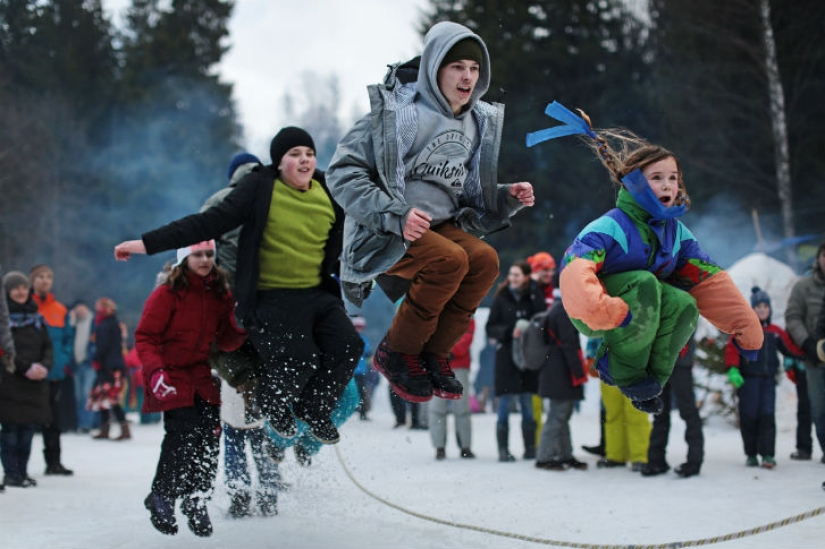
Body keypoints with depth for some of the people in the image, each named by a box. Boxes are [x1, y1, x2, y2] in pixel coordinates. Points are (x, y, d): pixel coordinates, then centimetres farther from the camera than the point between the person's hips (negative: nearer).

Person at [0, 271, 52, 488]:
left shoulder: (36, 317, 16)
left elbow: (47, 346, 14)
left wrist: (44, 366, -6)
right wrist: (26, 368, -15)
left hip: (34, 383, 5)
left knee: (28, 428, 4)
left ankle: (23, 472, 11)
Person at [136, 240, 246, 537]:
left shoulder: (221, 294, 6)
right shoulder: (166, 294, -9)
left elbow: (225, 342, 9)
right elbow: (145, 337, -9)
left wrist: (240, 325, -12)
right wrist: (155, 370, -24)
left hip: (202, 377, 5)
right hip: (170, 377, -5)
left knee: (210, 435, -7)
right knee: (183, 434, -16)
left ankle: (197, 501, 11)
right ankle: (161, 498, 4)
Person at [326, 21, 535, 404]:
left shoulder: (477, 122, 9)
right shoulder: (400, 112, -14)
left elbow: (471, 193, 19)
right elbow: (343, 172, -17)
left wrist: (508, 198, -2)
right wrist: (395, 215, -27)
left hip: (438, 226, 7)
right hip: (382, 234, -7)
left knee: (485, 260, -21)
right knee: (450, 259, -31)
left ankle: (434, 352, -5)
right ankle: (396, 353, -11)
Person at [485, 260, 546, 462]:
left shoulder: (534, 297, 3)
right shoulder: (501, 298, 3)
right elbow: (490, 328, 1)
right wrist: (510, 332, -13)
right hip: (506, 356, -1)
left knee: (527, 404, 6)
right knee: (505, 404, 0)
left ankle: (530, 448, 12)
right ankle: (503, 449, 3)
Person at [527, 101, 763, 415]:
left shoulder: (676, 232, 0)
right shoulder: (612, 228, -22)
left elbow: (711, 279, 2)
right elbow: (574, 269, -38)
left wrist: (747, 331, -3)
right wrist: (605, 310, -53)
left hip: (643, 310, 6)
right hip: (591, 316, -6)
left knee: (685, 306, -23)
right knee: (644, 282, -34)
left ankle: (651, 377, -7)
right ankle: (628, 373, -18)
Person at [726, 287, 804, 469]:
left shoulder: (775, 332, 13)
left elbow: (791, 349, 20)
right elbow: (732, 350, -4)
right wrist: (732, 370, -16)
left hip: (768, 379, 3)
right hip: (748, 379, -3)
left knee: (767, 416, -6)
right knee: (749, 417, -1)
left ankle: (768, 454, -5)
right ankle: (751, 454, 9)